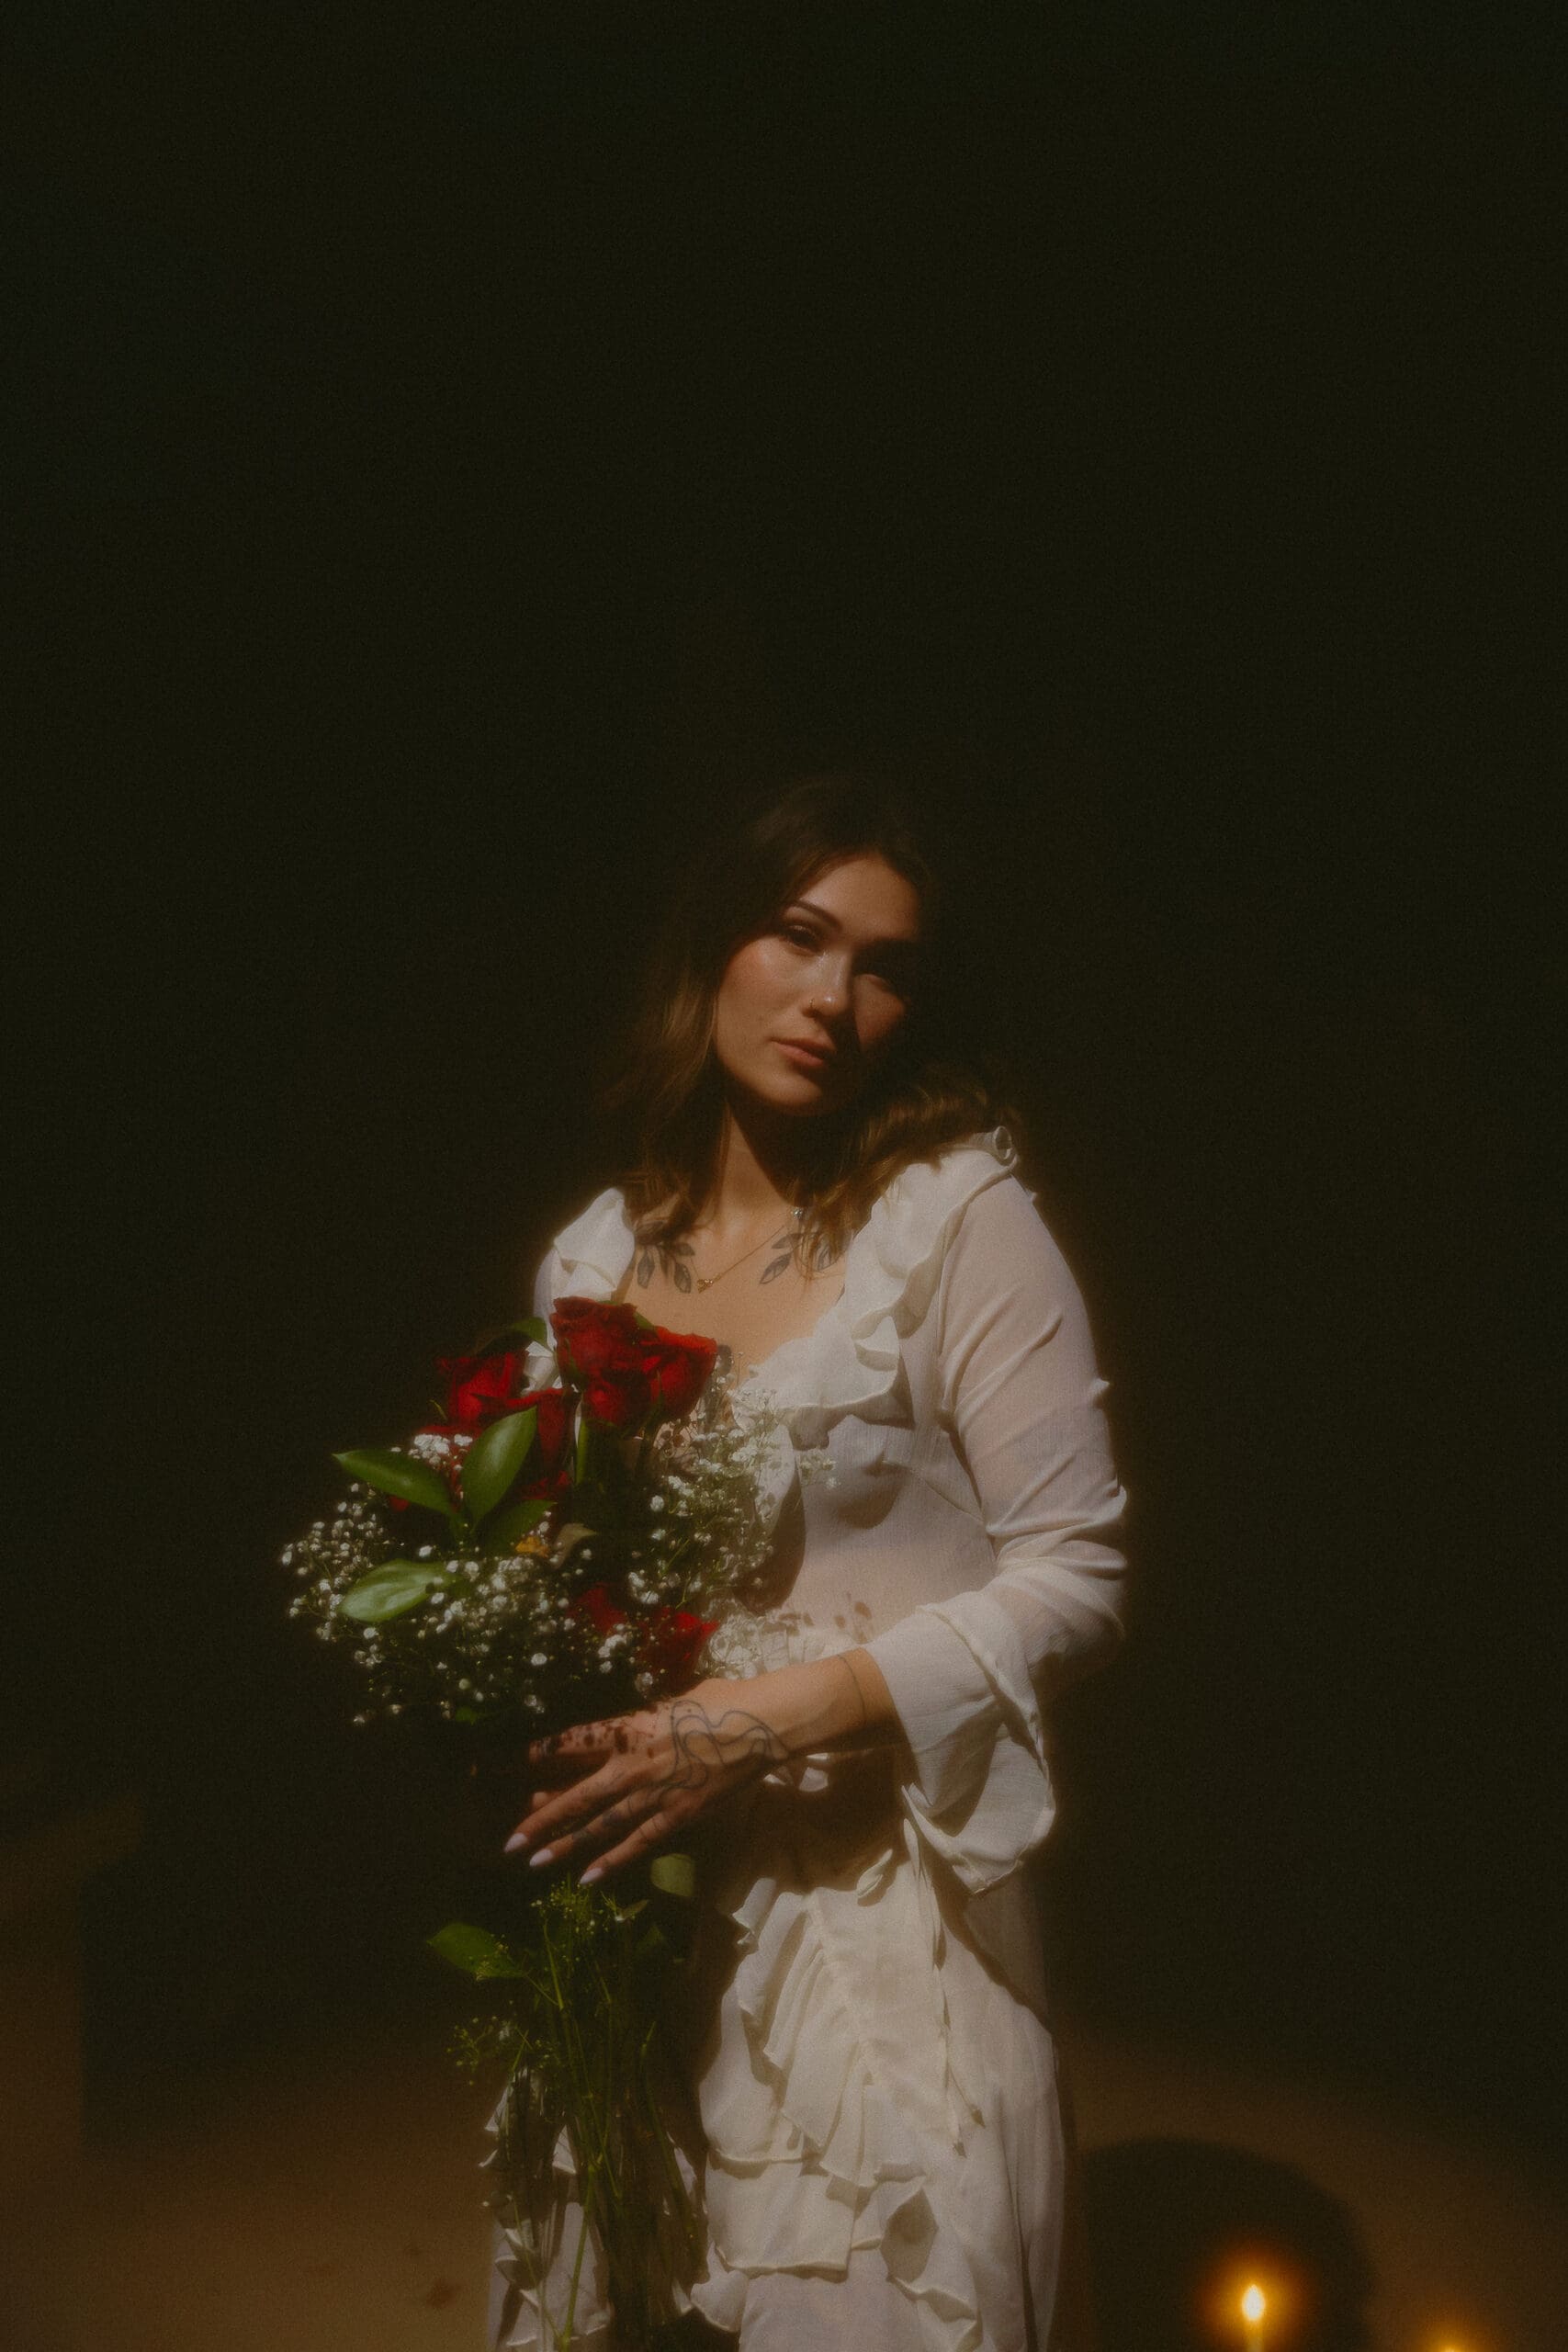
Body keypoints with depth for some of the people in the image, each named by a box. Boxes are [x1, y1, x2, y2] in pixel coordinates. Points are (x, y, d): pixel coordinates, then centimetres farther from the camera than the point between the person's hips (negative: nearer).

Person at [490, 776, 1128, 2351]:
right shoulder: (591, 1258, 6)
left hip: (873, 1889, -4)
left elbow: (1074, 1583, -12)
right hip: (635, 1889, 5)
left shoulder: (959, 1220, -10)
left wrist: (766, 1717, -19)